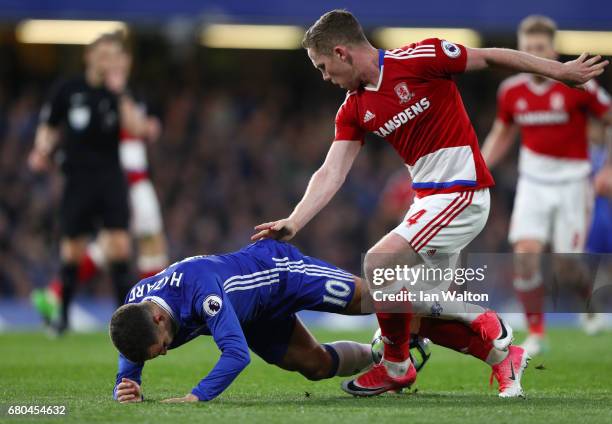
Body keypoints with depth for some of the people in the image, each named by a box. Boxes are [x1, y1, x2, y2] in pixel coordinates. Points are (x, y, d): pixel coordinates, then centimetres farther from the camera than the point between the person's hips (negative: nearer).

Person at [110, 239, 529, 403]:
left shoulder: (199, 288, -43)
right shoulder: (133, 312, -23)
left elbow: (237, 353, -45)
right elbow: (130, 365, -8)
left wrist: (198, 395, -54)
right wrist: (127, 389, -31)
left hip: (275, 268, -7)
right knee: (316, 364, 10)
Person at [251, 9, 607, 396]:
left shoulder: (417, 59, -15)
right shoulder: (354, 110, 6)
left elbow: (491, 57, -7)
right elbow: (331, 173, 2)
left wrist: (562, 71, 0)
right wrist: (293, 223, -11)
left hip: (460, 190, -8)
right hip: (428, 197, 8)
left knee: (379, 266, -15)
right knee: (429, 305, 12)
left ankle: (397, 367, 3)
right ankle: (501, 346, 31)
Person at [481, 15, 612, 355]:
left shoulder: (577, 86, -13)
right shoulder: (511, 91, -1)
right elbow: (501, 135, 15)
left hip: (571, 183, -3)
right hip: (533, 183, 3)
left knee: (566, 266, -4)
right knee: (525, 253, -14)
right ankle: (536, 333, -2)